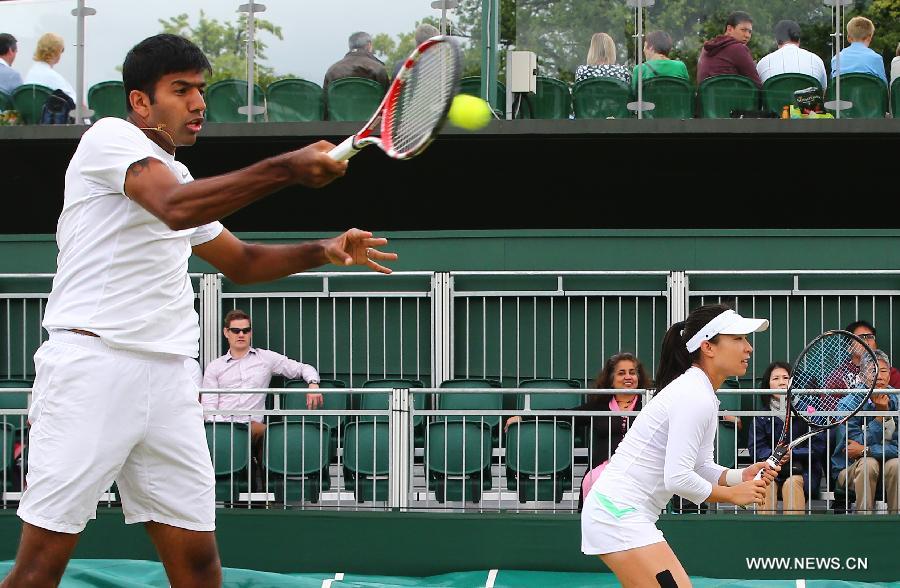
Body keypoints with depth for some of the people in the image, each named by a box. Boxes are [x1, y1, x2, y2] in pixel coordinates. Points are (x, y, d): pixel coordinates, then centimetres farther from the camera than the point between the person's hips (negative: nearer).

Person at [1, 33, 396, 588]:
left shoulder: (179, 177, 24)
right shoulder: (110, 136, -3)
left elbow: (239, 260, 35)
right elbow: (175, 208, -21)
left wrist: (324, 251, 17)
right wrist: (287, 168, -27)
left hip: (168, 379, 8)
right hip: (92, 364, -8)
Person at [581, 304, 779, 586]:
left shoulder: (703, 394, 14)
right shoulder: (695, 397, -18)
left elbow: (700, 467, 16)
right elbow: (678, 478, -23)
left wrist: (742, 476, -2)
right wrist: (733, 494, -11)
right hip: (619, 513, -11)